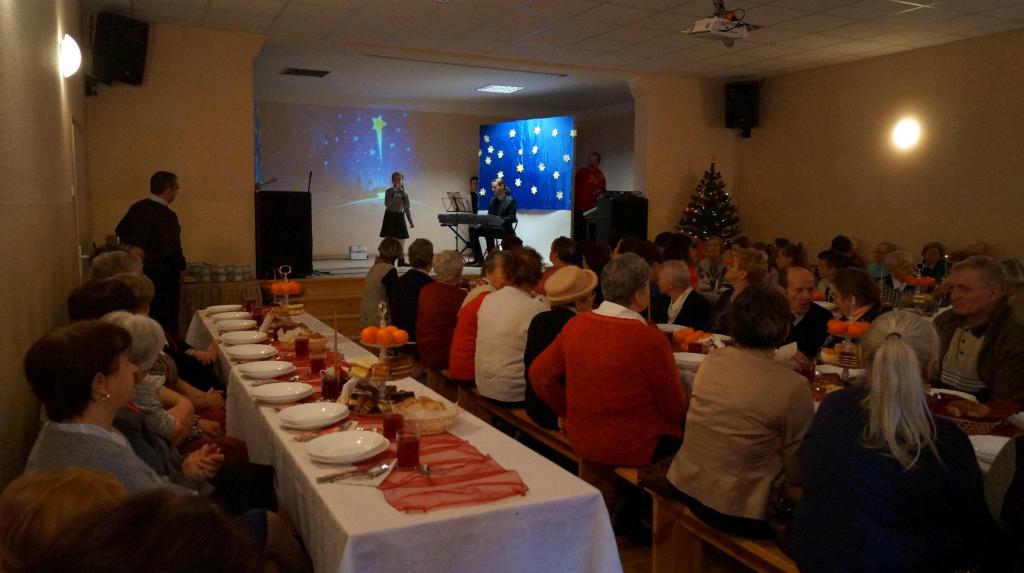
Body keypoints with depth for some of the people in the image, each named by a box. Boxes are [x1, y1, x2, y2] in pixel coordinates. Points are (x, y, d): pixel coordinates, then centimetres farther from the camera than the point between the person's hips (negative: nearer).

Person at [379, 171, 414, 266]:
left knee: (401, 239, 4)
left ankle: (401, 260, 12)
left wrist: (411, 222, 6)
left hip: (400, 216, 3)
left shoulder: (404, 193, 6)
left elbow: (407, 209, 8)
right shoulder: (389, 191, -2)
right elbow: (387, 204, -17)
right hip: (390, 215, -3)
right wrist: (393, 192, -21)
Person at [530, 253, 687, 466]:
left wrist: (570, 413, 12)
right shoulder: (650, 339, -21)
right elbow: (675, 410, -12)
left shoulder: (576, 325, -6)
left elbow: (539, 374, 3)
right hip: (633, 450, -6)